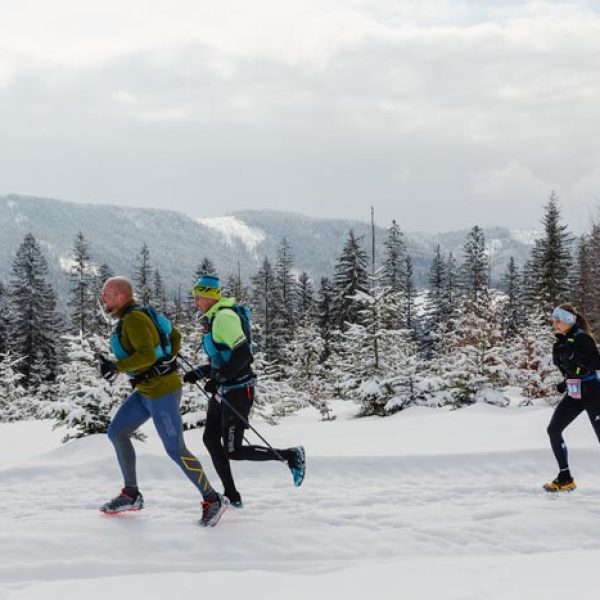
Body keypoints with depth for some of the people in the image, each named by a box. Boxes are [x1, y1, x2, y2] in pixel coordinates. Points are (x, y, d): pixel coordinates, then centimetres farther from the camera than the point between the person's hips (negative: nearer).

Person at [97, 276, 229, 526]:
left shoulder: (134, 319, -18)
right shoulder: (133, 316, 12)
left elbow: (147, 355, -29)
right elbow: (174, 335, 20)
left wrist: (116, 367, -26)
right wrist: (168, 361, 19)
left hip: (162, 392, -10)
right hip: (146, 391, 10)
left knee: (175, 450, -8)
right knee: (116, 432, 11)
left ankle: (213, 500, 1)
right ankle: (131, 495, 19)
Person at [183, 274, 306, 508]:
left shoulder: (225, 317, -16)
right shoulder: (213, 319, 15)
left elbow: (242, 354, -25)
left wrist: (218, 379, -25)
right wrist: (200, 373, 11)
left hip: (237, 391, -10)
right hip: (222, 391, 10)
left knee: (233, 450, -8)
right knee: (210, 439, 8)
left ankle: (291, 456, 4)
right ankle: (231, 495, 14)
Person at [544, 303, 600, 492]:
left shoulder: (582, 338, -15)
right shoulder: (562, 341, 9)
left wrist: (574, 357, -31)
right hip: (573, 393, 8)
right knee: (553, 430, 1)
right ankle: (565, 479, 8)